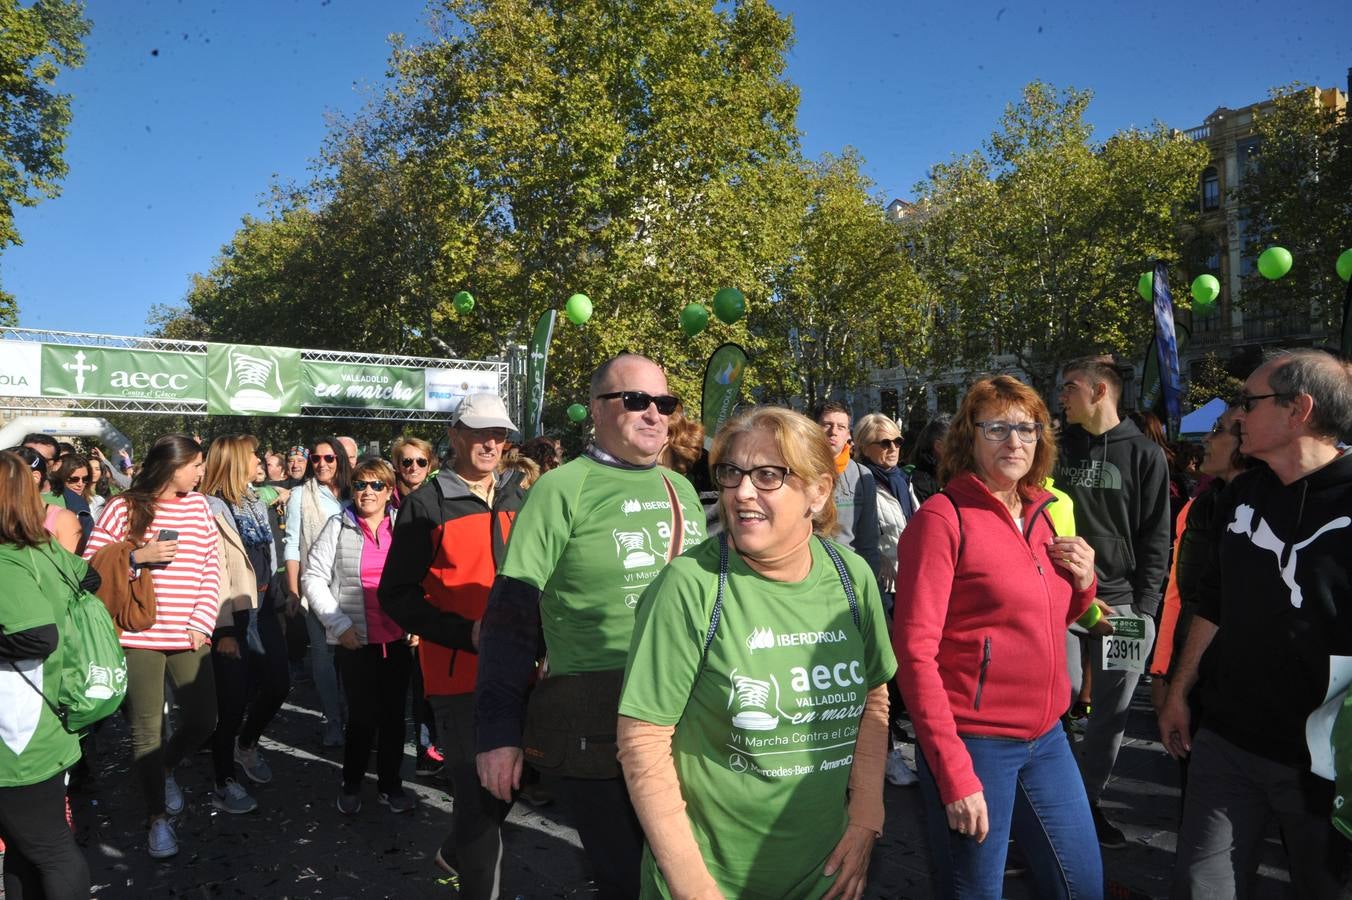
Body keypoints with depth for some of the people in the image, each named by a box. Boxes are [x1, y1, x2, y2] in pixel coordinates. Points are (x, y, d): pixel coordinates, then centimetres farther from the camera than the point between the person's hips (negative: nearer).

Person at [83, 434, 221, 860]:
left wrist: (202, 623, -1)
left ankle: (166, 767, 40)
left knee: (202, 721, 7)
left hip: (189, 634, 4)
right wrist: (137, 556, -18)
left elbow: (212, 568, 7)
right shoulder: (123, 507, -5)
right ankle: (158, 817, 22)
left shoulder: (198, 505, 7)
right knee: (146, 731, 5)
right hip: (138, 636, -3)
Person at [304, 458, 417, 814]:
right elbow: (314, 577, 0)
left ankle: (390, 783, 25)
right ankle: (351, 784, 24)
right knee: (362, 715, 3)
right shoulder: (338, 527, 0)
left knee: (394, 713, 9)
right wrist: (339, 624, -7)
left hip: (399, 638, 2)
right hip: (355, 639, -2)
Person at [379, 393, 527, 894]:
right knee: (479, 793, -4)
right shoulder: (427, 506, -6)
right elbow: (397, 595, -8)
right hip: (458, 671, -5)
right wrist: (467, 633, -19)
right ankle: (479, 884, 17)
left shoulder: (519, 498, 10)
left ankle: (456, 853, 45)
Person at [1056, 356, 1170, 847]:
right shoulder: (1056, 447, 8)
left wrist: (1144, 606, -5)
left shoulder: (1144, 454, 2)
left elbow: (1156, 536, 2)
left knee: (1111, 710, 7)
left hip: (1120, 600, 0)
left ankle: (1089, 799, 23)